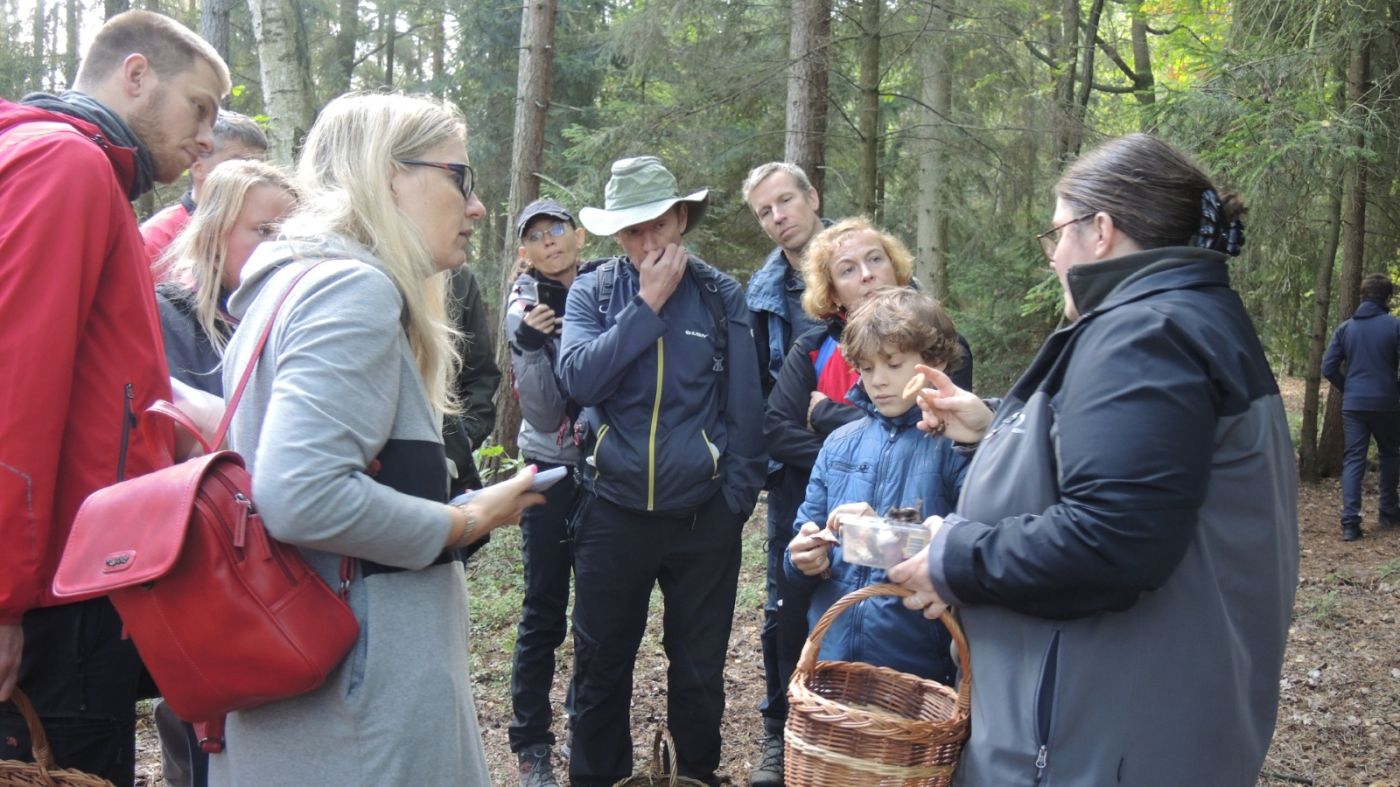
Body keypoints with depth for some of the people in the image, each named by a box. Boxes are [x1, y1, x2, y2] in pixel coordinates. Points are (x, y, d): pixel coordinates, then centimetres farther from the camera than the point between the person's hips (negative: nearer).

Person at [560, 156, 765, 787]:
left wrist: (739, 495, -3)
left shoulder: (721, 296, 0)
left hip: (704, 516, 0)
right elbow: (579, 378, -17)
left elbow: (745, 406, 2)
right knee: (601, 666, 12)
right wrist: (647, 303, -16)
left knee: (700, 669, 13)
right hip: (614, 512, 0)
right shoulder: (591, 293, 0)